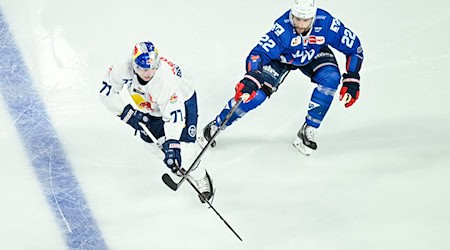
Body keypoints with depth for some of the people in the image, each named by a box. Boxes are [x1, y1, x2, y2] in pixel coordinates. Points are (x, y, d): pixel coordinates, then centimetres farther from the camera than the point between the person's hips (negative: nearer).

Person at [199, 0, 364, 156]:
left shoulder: (326, 23, -33)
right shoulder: (283, 27, -40)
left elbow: (354, 47, -20)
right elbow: (259, 53, -44)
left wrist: (351, 81, -23)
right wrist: (250, 79, -62)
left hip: (314, 56, 2)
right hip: (282, 57, -2)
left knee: (331, 78, -28)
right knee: (255, 93, -17)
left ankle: (308, 131, -16)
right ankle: (215, 126, 1)